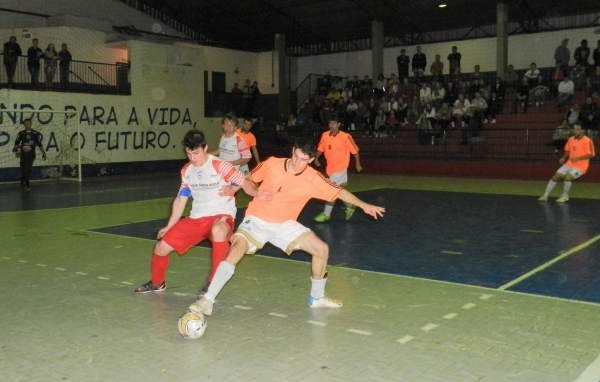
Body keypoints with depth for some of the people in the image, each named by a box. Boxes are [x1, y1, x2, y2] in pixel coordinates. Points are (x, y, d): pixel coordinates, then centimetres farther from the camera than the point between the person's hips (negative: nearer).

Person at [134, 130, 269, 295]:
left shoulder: (220, 166, -12)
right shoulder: (186, 170, 7)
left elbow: (245, 183, -15)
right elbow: (180, 200, 17)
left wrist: (256, 193, -38)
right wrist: (169, 226, 20)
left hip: (221, 216, -6)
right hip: (196, 219, 6)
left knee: (218, 231, -43)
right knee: (162, 246, 0)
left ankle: (213, 282, -25)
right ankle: (157, 283, 31)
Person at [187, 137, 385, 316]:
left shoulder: (313, 178, -12)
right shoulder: (271, 164, -14)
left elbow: (339, 192, -4)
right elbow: (250, 178, 5)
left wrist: (363, 205, -9)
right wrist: (232, 190, -5)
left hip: (285, 224, 3)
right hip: (257, 219, -2)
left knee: (322, 249, -5)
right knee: (236, 249, -29)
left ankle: (317, 298, 16)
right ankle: (207, 300, -21)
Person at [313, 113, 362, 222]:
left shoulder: (345, 137, -17)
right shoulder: (325, 135, -4)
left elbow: (355, 150, -9)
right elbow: (321, 148, 8)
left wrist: (358, 164, -5)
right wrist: (316, 158, -7)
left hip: (340, 168, -6)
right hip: (330, 167, 6)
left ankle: (326, 214, 7)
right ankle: (350, 207, 38)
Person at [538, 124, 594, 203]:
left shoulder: (587, 141, -16)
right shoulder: (571, 139, 4)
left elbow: (590, 155, -17)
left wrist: (578, 158, -27)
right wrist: (563, 158, -3)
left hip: (580, 166, -6)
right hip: (570, 164, 6)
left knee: (567, 177, -26)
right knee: (555, 177, -1)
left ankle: (565, 196, -1)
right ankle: (545, 195, 9)